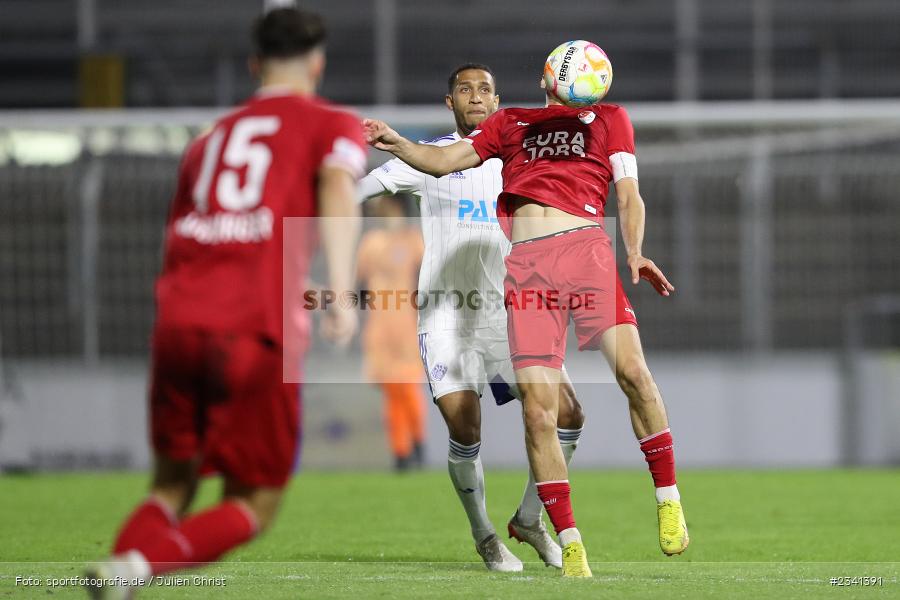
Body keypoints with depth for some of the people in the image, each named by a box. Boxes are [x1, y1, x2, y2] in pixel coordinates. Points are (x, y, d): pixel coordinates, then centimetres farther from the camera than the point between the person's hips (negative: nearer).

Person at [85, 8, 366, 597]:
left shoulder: (211, 138, 26)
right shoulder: (334, 124, 12)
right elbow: (337, 185, -10)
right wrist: (342, 290, -22)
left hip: (177, 323, 4)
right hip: (257, 335, -4)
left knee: (171, 488, 16)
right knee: (250, 509, 5)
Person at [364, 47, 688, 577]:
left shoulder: (608, 117, 22)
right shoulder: (512, 122, 28)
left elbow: (629, 196, 13)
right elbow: (444, 160, 22)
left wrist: (635, 255, -3)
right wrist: (398, 144, 3)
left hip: (582, 243, -2)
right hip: (524, 264, 2)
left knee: (630, 367, -23)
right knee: (538, 411, -7)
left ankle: (668, 500, -8)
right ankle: (571, 546, -1)